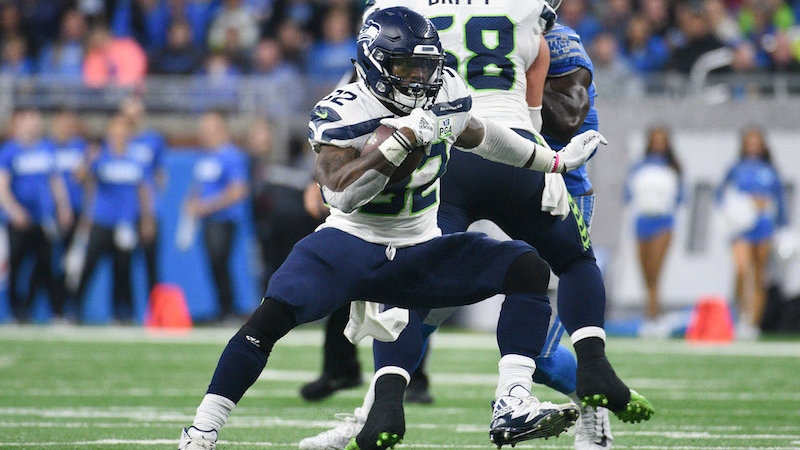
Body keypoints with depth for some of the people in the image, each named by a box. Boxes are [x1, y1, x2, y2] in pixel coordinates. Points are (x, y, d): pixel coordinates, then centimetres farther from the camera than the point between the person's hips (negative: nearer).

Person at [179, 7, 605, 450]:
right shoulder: (342, 113, -18)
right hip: (352, 245, -5)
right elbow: (343, 193, -31)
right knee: (273, 314, -28)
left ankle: (513, 404, -23)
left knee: (528, 268, -15)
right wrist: (403, 137, -37)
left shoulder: (446, 95, -2)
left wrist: (555, 161, 30)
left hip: (420, 252, 5)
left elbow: (474, 133, 21)